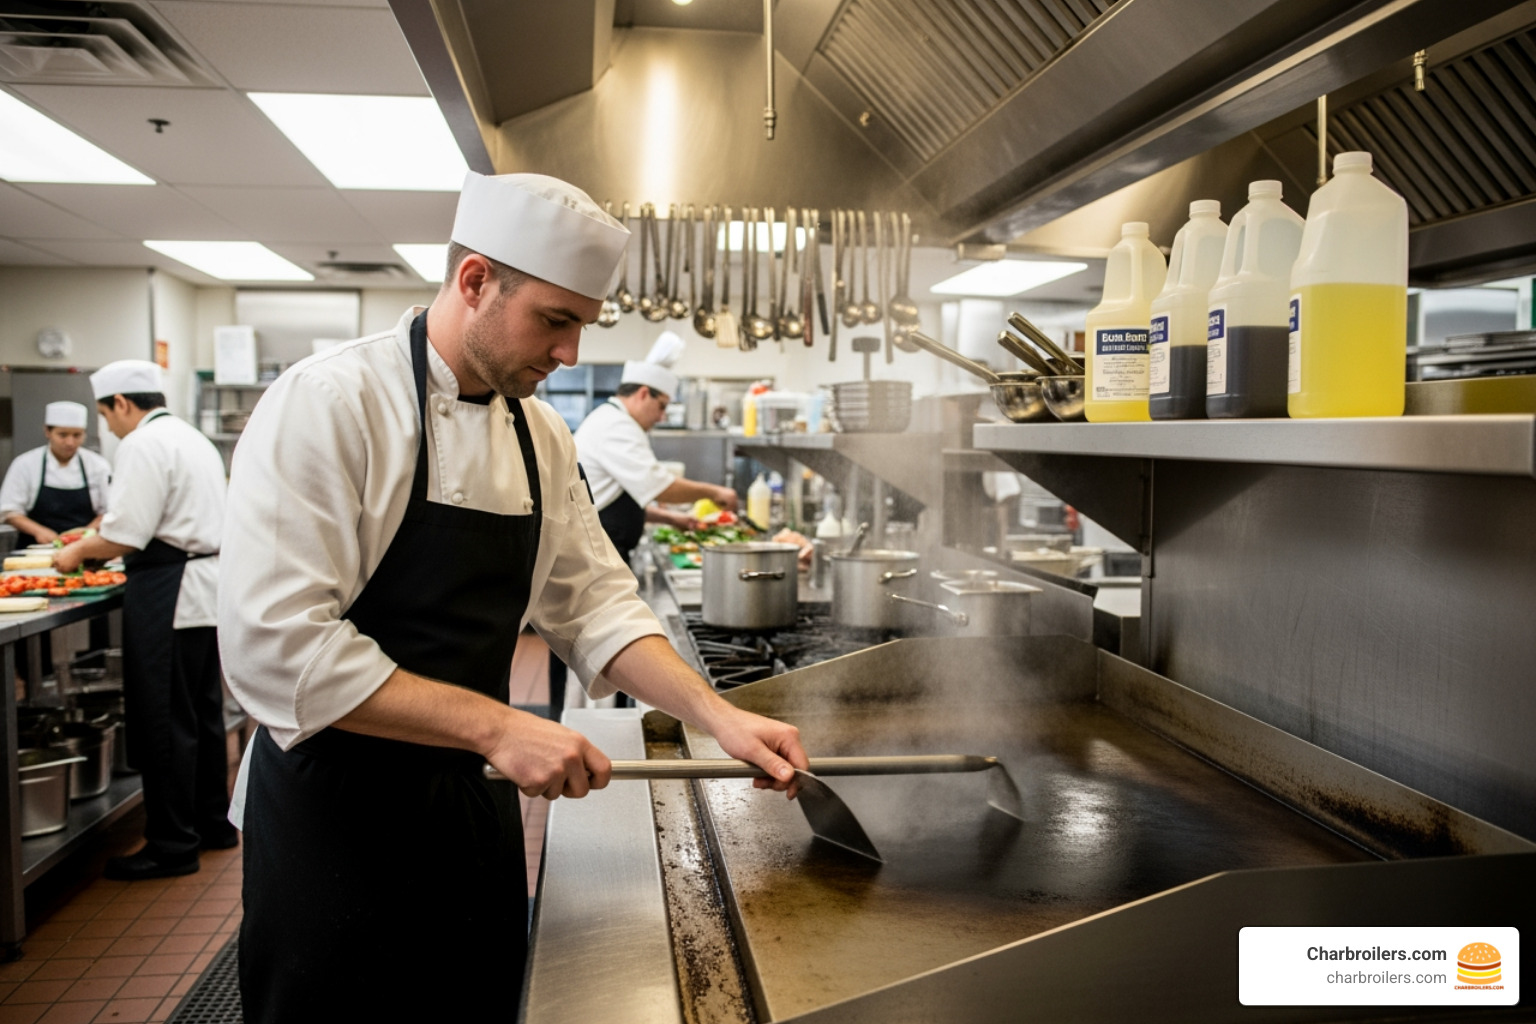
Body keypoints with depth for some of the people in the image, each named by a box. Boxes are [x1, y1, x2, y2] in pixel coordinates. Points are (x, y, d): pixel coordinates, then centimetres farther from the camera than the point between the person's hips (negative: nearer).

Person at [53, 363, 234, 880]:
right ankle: (213, 822, 27)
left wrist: (79, 552, -1)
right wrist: (98, 544, 22)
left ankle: (172, 845, 6)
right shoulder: (194, 438, 17)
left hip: (169, 595, -10)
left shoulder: (144, 444, -13)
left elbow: (126, 533, -19)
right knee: (202, 711, 17)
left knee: (164, 723, -2)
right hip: (206, 585, 10)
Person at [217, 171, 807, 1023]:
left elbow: (593, 602, 6)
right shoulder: (328, 403, -19)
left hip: (474, 799, 7)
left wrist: (714, 714, -8)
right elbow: (273, 641, -26)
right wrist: (494, 726, -28)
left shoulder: (541, 435, 4)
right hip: (333, 814, -6)